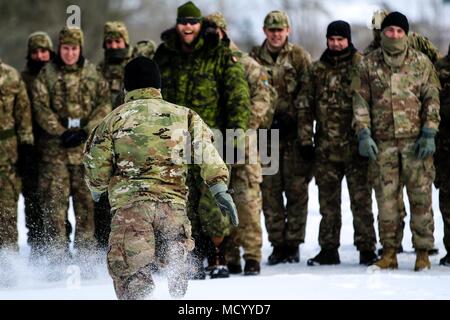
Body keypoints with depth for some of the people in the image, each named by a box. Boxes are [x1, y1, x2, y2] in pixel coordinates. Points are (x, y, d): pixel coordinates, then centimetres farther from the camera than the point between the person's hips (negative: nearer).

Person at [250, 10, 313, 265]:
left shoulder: (299, 57, 4)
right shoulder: (254, 59, 10)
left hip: (295, 133, -2)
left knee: (297, 190, -3)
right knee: (270, 192, 2)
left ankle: (293, 244, 4)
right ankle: (278, 244, 9)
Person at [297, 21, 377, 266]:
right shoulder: (317, 70, 9)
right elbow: (305, 106, 11)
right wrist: (305, 139, 5)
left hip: (356, 146, -3)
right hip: (326, 146, 3)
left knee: (361, 200, -2)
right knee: (328, 201, 8)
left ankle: (366, 248, 3)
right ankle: (328, 249, 15)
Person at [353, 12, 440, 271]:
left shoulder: (422, 63, 6)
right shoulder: (369, 65, 8)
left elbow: (432, 100, 5)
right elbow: (360, 102, 7)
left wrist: (429, 134, -4)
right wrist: (364, 134, -4)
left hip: (416, 141, -1)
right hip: (383, 142, 1)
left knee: (421, 197, -2)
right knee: (386, 198, 2)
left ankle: (423, 252, 5)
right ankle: (389, 252, 9)